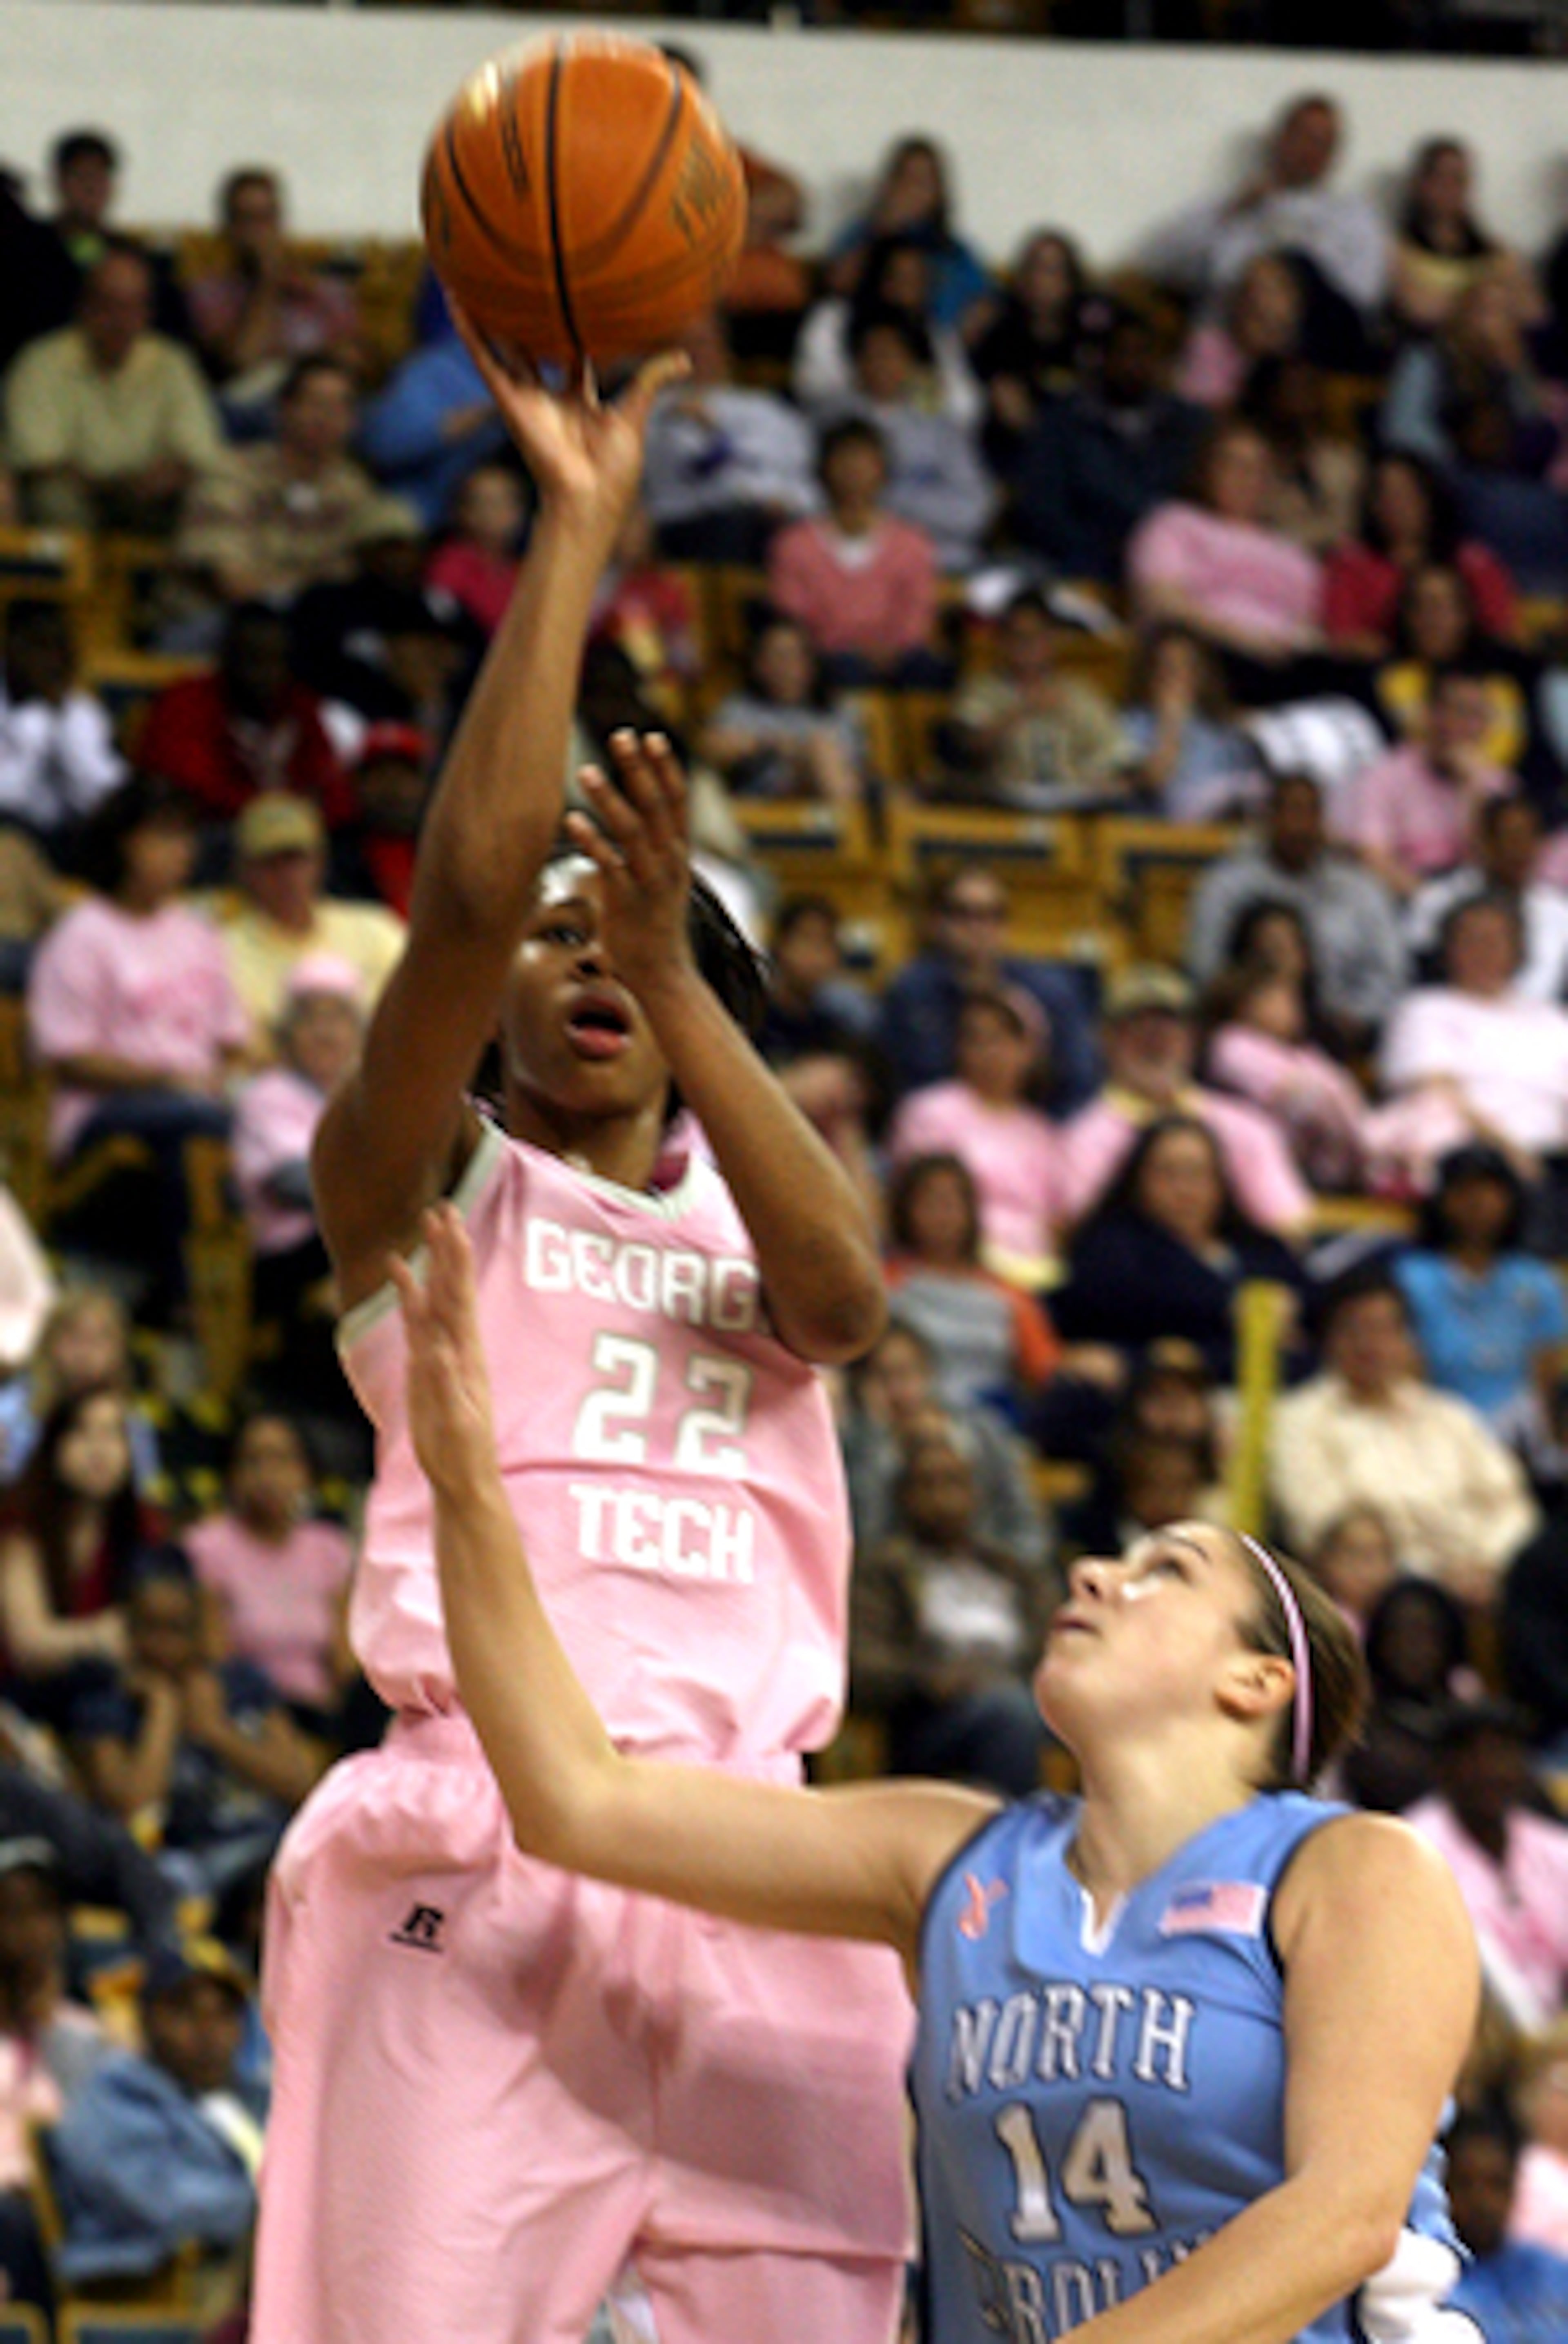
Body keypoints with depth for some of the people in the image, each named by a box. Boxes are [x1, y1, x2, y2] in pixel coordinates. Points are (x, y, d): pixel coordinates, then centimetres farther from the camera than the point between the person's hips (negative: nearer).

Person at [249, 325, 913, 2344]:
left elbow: (844, 1298, -3)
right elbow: (469, 883, -6)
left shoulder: (748, 1213, 21)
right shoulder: (421, 1186, 10)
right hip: (476, 1850, -4)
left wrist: (673, 973, -11)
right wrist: (577, 527, -7)